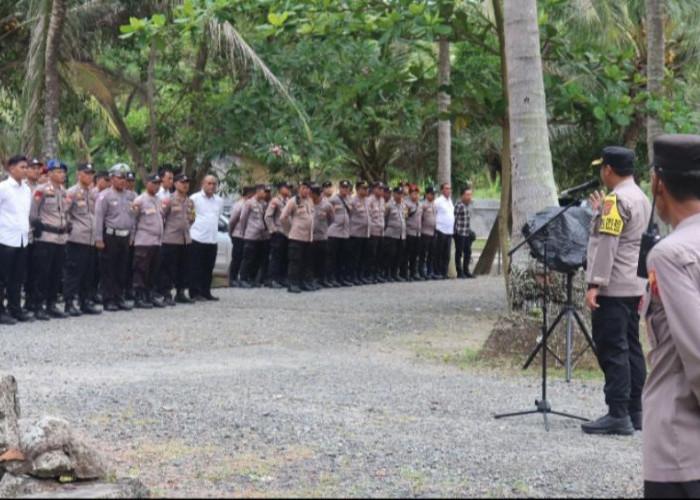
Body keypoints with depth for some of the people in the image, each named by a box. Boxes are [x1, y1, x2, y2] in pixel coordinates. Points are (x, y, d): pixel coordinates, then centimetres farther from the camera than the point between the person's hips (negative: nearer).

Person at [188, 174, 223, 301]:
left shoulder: (219, 201, 14)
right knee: (195, 268, -2)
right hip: (197, 238, -5)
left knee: (208, 268, 8)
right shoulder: (194, 198, -4)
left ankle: (206, 292, 15)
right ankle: (194, 293, 1)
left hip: (212, 239, 5)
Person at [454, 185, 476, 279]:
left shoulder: (469, 204, 13)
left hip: (467, 233, 8)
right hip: (460, 233, -8)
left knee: (468, 252, 12)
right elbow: (454, 218, -13)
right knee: (459, 253, 0)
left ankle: (466, 271, 21)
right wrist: (457, 230, -12)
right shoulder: (458, 205, -13)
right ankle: (460, 272, 4)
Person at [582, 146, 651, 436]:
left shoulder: (616, 199, -14)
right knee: (631, 349, 12)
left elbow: (607, 244, -21)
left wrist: (594, 284, -22)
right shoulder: (641, 198, 16)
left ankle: (618, 415, -10)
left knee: (612, 350, -9)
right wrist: (601, 213, 28)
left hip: (613, 289, -10)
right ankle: (634, 412, 16)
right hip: (634, 287, 10)